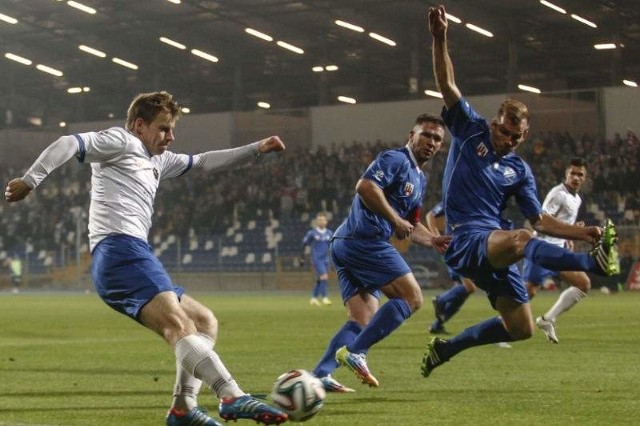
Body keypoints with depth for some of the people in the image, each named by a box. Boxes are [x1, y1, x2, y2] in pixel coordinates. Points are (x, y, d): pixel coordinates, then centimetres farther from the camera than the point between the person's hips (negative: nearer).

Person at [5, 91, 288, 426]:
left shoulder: (157, 160, 33)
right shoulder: (121, 140, 7)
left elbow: (204, 162, 39)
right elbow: (69, 144, -5)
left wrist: (256, 149, 33)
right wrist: (29, 181, -17)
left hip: (133, 255, 11)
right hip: (121, 249, -10)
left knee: (204, 322, 13)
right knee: (176, 323, -28)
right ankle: (233, 398, -45)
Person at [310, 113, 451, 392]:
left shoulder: (420, 181, 25)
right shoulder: (396, 160, -5)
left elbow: (410, 226, 30)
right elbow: (365, 186, -21)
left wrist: (432, 241, 12)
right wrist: (395, 219, -17)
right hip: (364, 240, -10)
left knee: (363, 321, 6)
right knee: (411, 297, -11)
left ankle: (320, 375, -5)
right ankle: (355, 352, -17)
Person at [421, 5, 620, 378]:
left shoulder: (520, 171, 15)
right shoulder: (470, 130, 6)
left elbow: (540, 221, 13)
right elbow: (448, 85, -3)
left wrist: (583, 232, 0)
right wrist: (440, 39, -15)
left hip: (494, 248, 6)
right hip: (466, 239, -6)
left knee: (521, 328, 2)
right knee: (520, 239, -38)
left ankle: (446, 348, 20)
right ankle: (596, 263, -55)